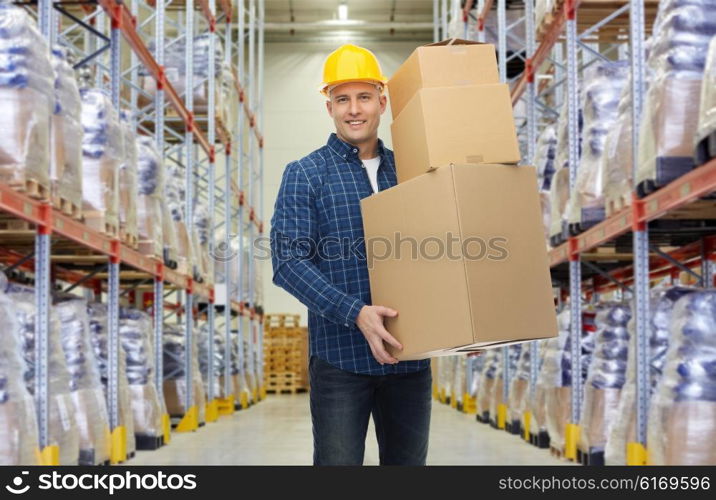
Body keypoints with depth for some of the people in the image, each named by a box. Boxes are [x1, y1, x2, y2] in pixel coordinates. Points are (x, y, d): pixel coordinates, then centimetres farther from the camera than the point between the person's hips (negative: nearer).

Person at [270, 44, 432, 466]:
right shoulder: (306, 174, 0)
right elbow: (288, 261, -10)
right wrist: (355, 313, -22)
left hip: (409, 356, 4)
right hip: (340, 357, -4)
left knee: (409, 461, 12)